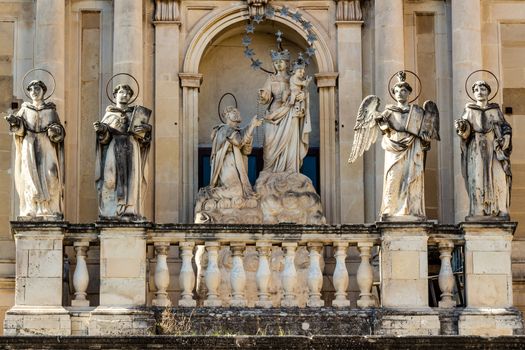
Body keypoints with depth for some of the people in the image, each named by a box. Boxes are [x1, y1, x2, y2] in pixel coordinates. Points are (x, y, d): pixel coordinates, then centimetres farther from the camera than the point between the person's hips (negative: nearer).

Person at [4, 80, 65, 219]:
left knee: (50, 177, -14)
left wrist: (56, 131, -18)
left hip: (47, 146, -1)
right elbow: (20, 129, 1)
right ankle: (31, 212, -11)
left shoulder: (51, 110, 12)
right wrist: (15, 122, -21)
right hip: (29, 146, 1)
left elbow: (60, 133, 5)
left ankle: (51, 211, -13)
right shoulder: (25, 109, 14)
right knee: (30, 177, -10)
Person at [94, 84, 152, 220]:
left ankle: (130, 214, -13)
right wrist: (101, 129, -15)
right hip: (114, 152, -1)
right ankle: (111, 214, -16)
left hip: (132, 152, 1)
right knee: (112, 181, -12)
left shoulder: (136, 114, 17)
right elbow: (105, 138, 5)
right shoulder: (109, 114, 15)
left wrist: (145, 130, -11)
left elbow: (144, 140, 11)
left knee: (130, 182, -9)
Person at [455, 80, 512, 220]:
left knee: (498, 177, -11)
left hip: (494, 147, 0)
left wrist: (505, 137, -9)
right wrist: (461, 126, -21)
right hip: (476, 148, 0)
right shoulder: (469, 110, 13)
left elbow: (505, 127, 11)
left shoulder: (496, 110, 14)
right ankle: (478, 212, -13)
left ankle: (499, 211, -11)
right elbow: (465, 131, 2)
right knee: (477, 176, -11)